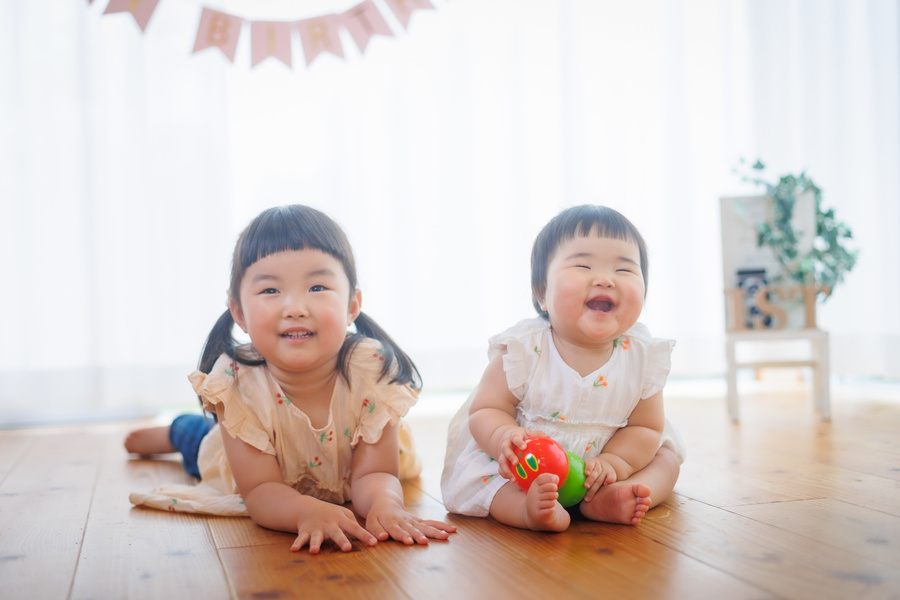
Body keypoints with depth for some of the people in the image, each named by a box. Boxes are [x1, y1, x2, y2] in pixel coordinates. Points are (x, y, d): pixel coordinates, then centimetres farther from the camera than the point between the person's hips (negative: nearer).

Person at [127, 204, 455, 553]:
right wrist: (308, 512, -62)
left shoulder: (373, 371, -38)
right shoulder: (236, 384, -39)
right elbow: (260, 490, -38)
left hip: (343, 486, 1)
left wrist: (384, 505, -60)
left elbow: (372, 473, -35)